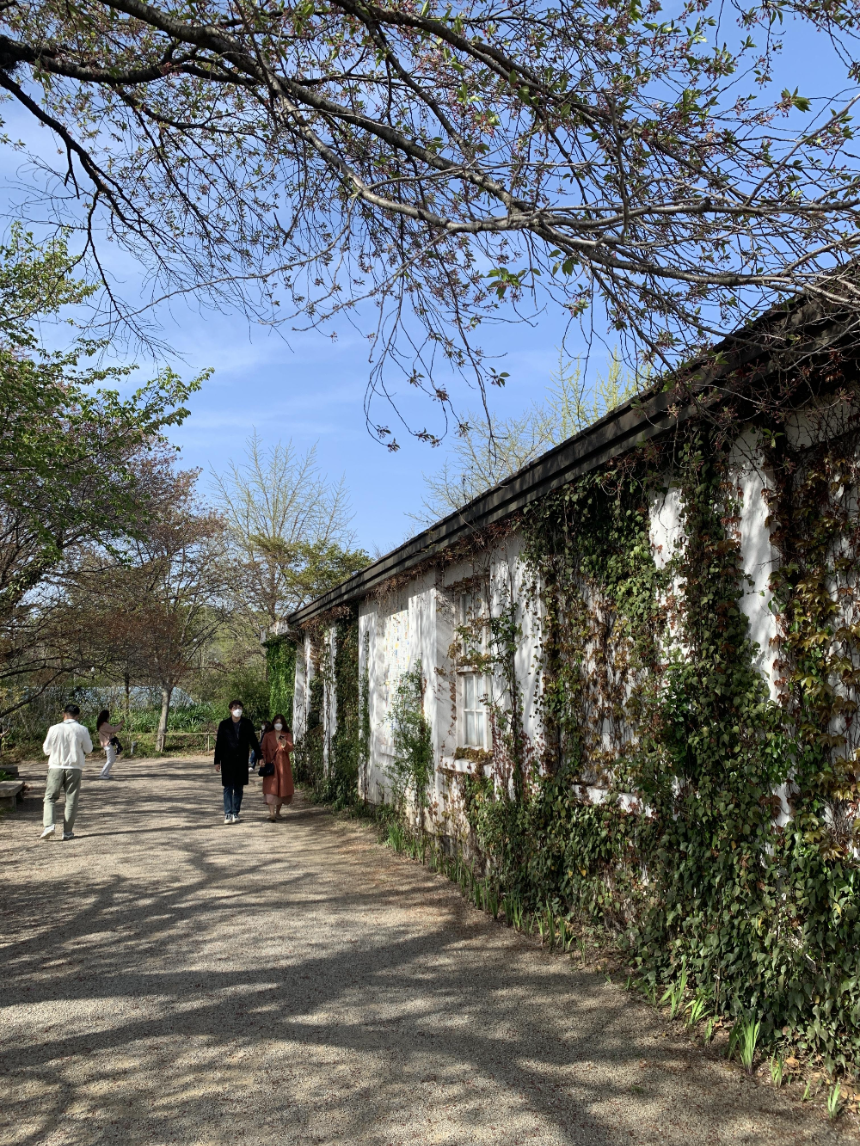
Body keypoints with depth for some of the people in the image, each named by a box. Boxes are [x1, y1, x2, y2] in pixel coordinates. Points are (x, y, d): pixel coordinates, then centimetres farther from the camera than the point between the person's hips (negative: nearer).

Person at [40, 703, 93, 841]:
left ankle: (48, 825, -8)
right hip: (75, 768, 0)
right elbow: (88, 749, 4)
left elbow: (46, 749, 2)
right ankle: (67, 832, 9)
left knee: (50, 797, 11)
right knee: (71, 800, 8)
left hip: (56, 767, 0)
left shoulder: (54, 729, -4)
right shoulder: (82, 730, -5)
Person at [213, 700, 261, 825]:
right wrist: (217, 761, -1)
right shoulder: (224, 724, 0)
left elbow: (253, 740, 8)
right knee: (228, 787, -3)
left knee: (239, 787, 7)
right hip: (228, 760, -2)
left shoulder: (247, 724, 4)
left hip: (242, 760, 2)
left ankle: (235, 813, 15)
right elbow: (219, 744, 2)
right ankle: (228, 814, -2)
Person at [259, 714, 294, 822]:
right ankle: (271, 813, -21)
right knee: (271, 788, -13)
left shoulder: (287, 735, 9)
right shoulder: (268, 736, 9)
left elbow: (290, 748, -6)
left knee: (282, 787, 6)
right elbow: (263, 750, 11)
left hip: (283, 765, 2)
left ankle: (277, 812, 21)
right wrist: (263, 761, -4)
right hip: (271, 765, -1)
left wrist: (285, 743, -26)